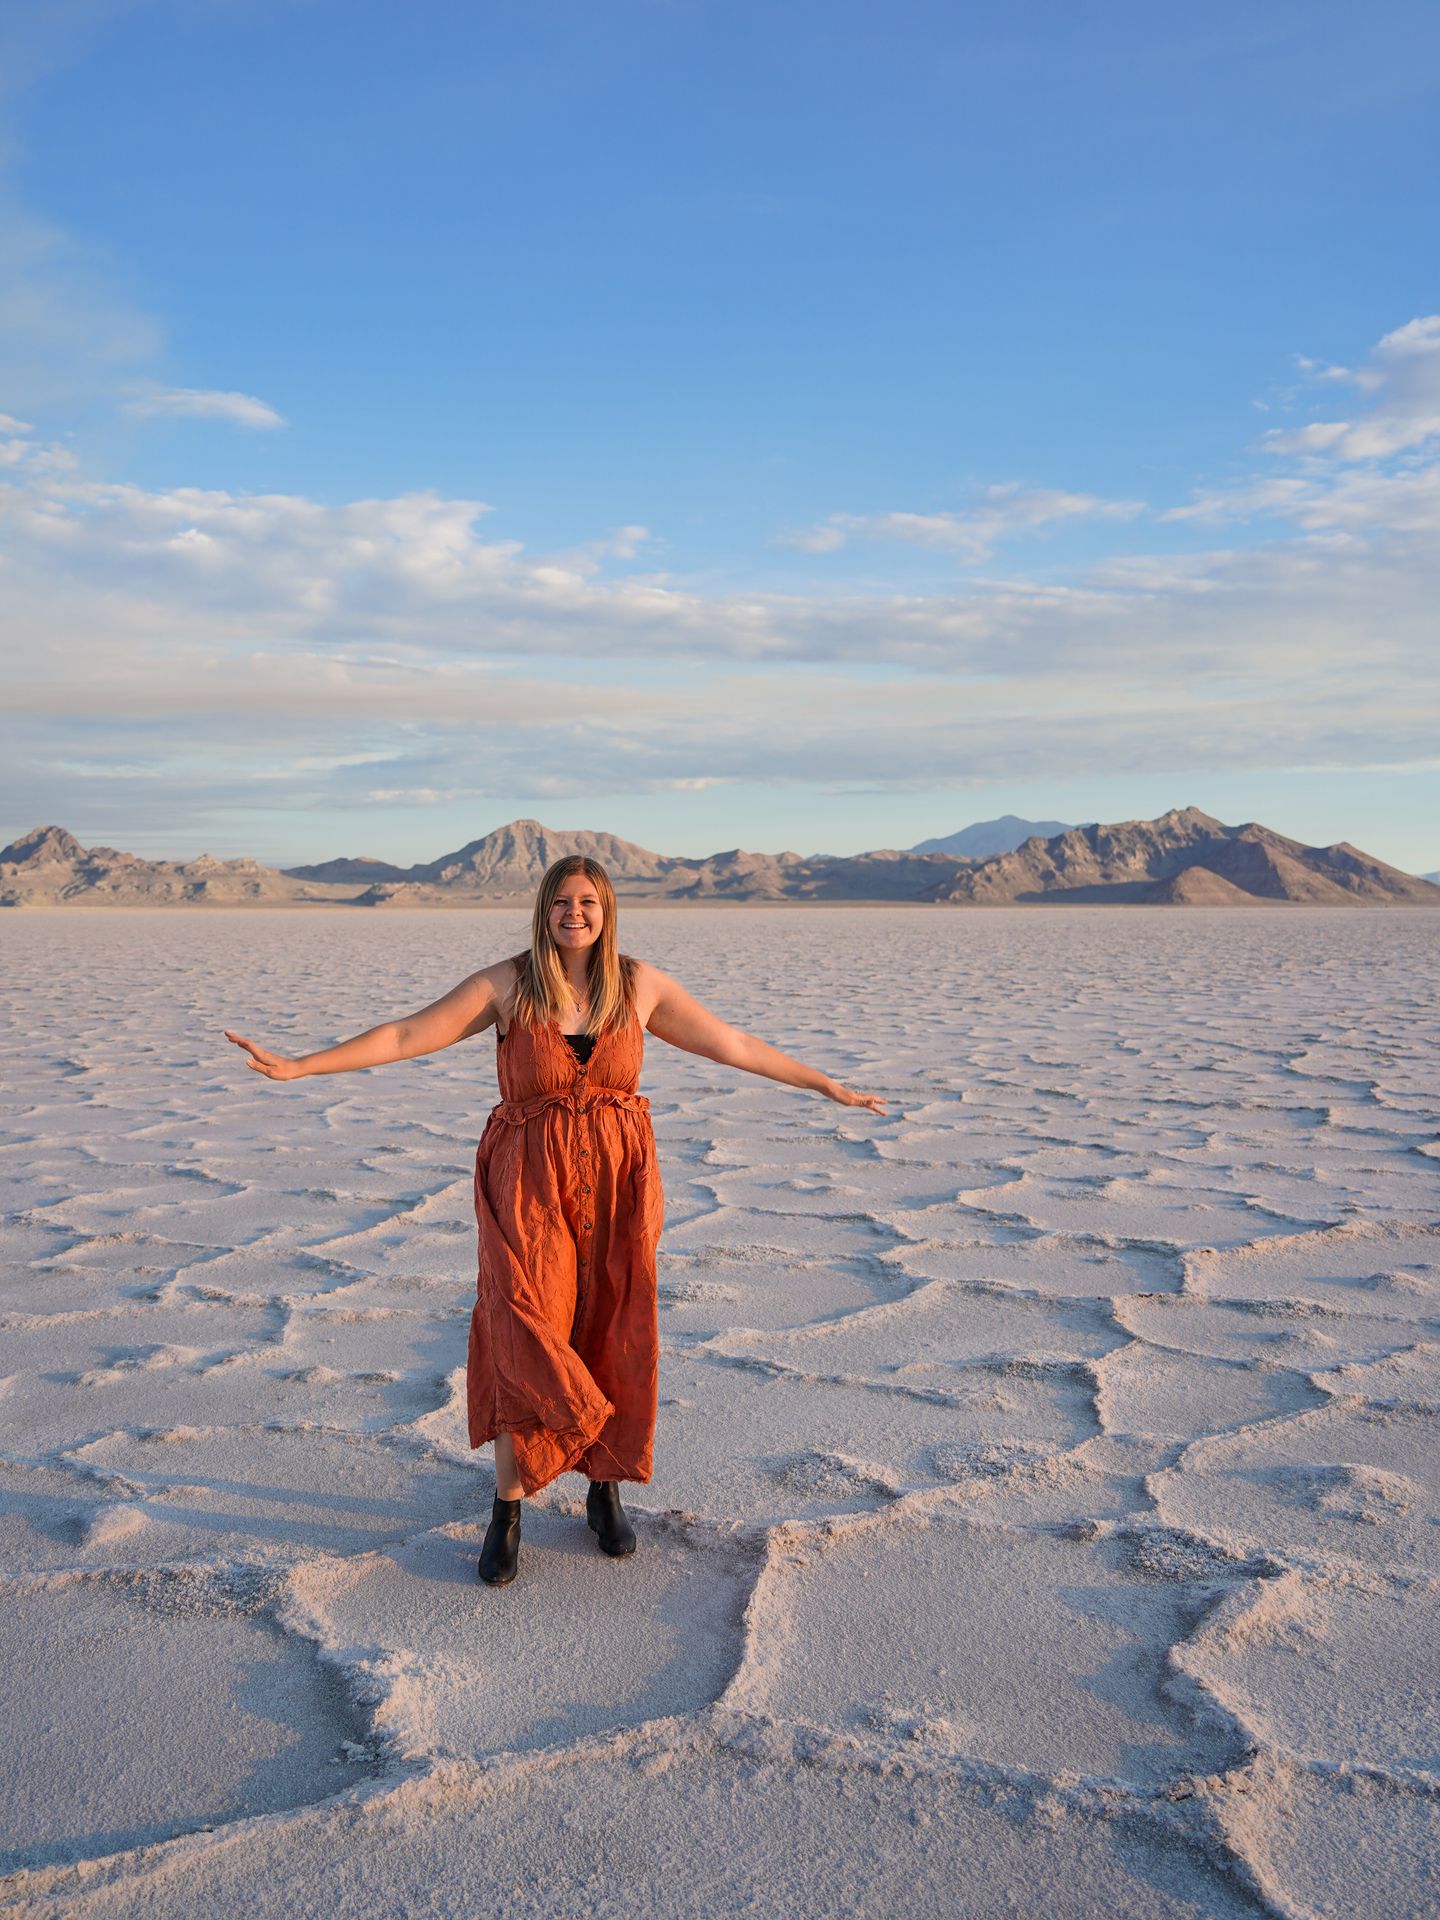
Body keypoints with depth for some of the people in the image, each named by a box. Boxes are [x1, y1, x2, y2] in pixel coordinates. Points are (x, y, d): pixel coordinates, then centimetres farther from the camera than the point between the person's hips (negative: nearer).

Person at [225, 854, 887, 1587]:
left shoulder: (640, 983, -1)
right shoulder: (507, 983, -6)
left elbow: (733, 1044, 5)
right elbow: (406, 1036, -7)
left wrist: (830, 1086, 8)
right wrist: (297, 1065, -14)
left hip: (616, 1181, 2)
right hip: (530, 1181, -2)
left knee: (608, 1341, 8)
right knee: (528, 1341, -9)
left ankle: (604, 1489, 30)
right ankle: (506, 1511, 9)